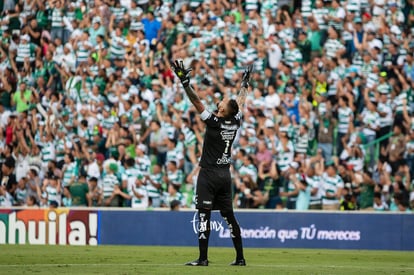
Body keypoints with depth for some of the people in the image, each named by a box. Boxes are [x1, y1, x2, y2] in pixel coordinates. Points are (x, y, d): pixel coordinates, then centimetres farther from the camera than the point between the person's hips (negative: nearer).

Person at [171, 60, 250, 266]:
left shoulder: (214, 122, -15)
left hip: (209, 174, -7)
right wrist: (245, 83, 35)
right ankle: (240, 257, 12)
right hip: (225, 174, 7)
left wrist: (185, 83, -24)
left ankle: (203, 258, -11)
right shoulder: (235, 122, 2)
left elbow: (197, 103, -21)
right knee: (229, 216, 11)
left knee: (204, 215, -6)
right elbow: (240, 102, 19)